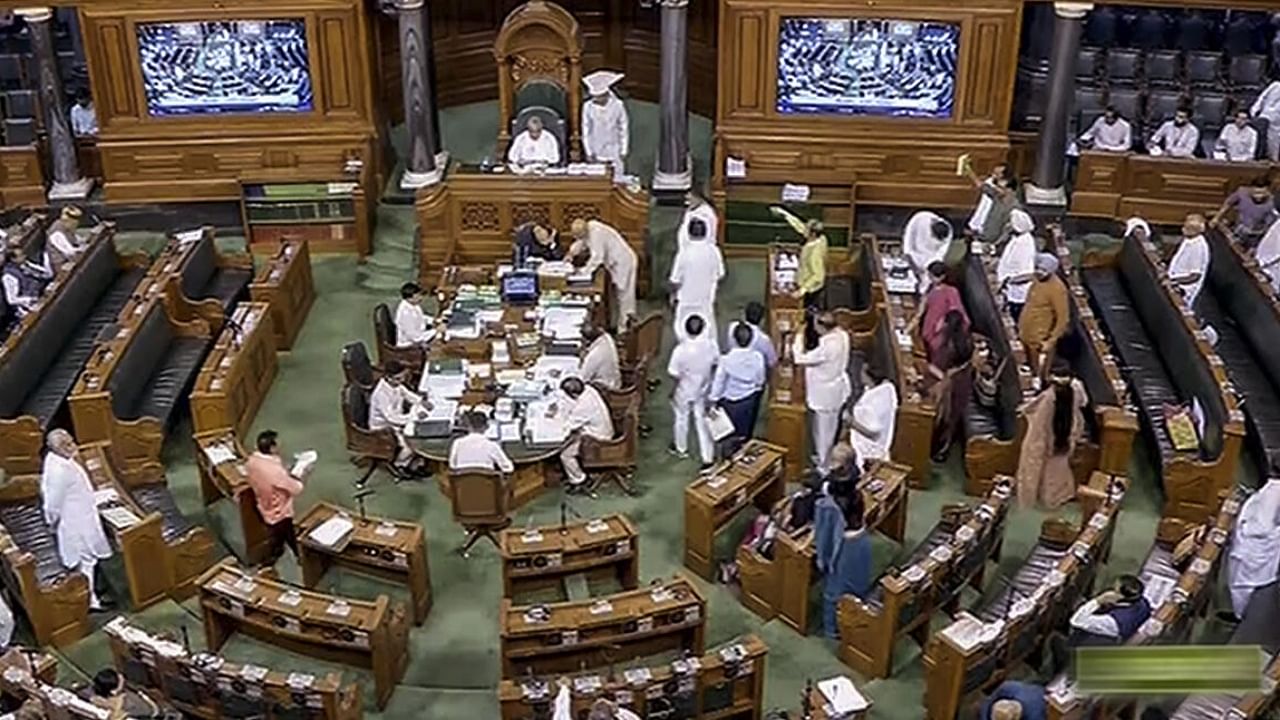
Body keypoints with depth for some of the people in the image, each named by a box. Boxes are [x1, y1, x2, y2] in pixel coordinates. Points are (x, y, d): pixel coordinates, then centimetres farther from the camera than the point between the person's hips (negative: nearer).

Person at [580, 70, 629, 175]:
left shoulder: (618, 105, -8)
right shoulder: (588, 106, -7)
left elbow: (624, 129, 1)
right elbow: (585, 132, 1)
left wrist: (623, 152, 1)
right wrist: (589, 153, -1)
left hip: (615, 154, 0)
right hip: (596, 155, 0)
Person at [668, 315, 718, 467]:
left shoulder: (681, 349, -31)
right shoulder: (710, 344, -20)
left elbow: (673, 372, -25)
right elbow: (716, 362, -3)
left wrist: (681, 376, -2)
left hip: (684, 390, -3)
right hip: (703, 389, 3)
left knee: (681, 418, 22)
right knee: (702, 420, 17)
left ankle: (681, 449, 44)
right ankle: (708, 457, 21)